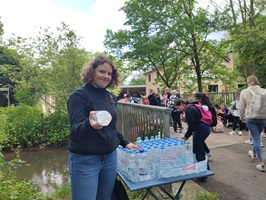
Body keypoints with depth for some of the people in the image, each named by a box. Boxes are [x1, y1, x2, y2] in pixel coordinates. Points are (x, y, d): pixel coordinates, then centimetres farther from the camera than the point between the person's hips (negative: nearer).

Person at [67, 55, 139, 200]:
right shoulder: (79, 95, -12)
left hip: (110, 157, 7)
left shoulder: (111, 97, 6)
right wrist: (90, 124, -41)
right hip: (85, 160, -6)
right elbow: (76, 130, -22)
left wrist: (124, 143, 18)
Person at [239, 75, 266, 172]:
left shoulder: (244, 92, -5)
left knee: (256, 138, 4)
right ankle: (254, 153, 45)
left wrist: (242, 117, 16)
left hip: (250, 118, -2)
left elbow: (241, 107, 0)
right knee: (257, 136, 22)